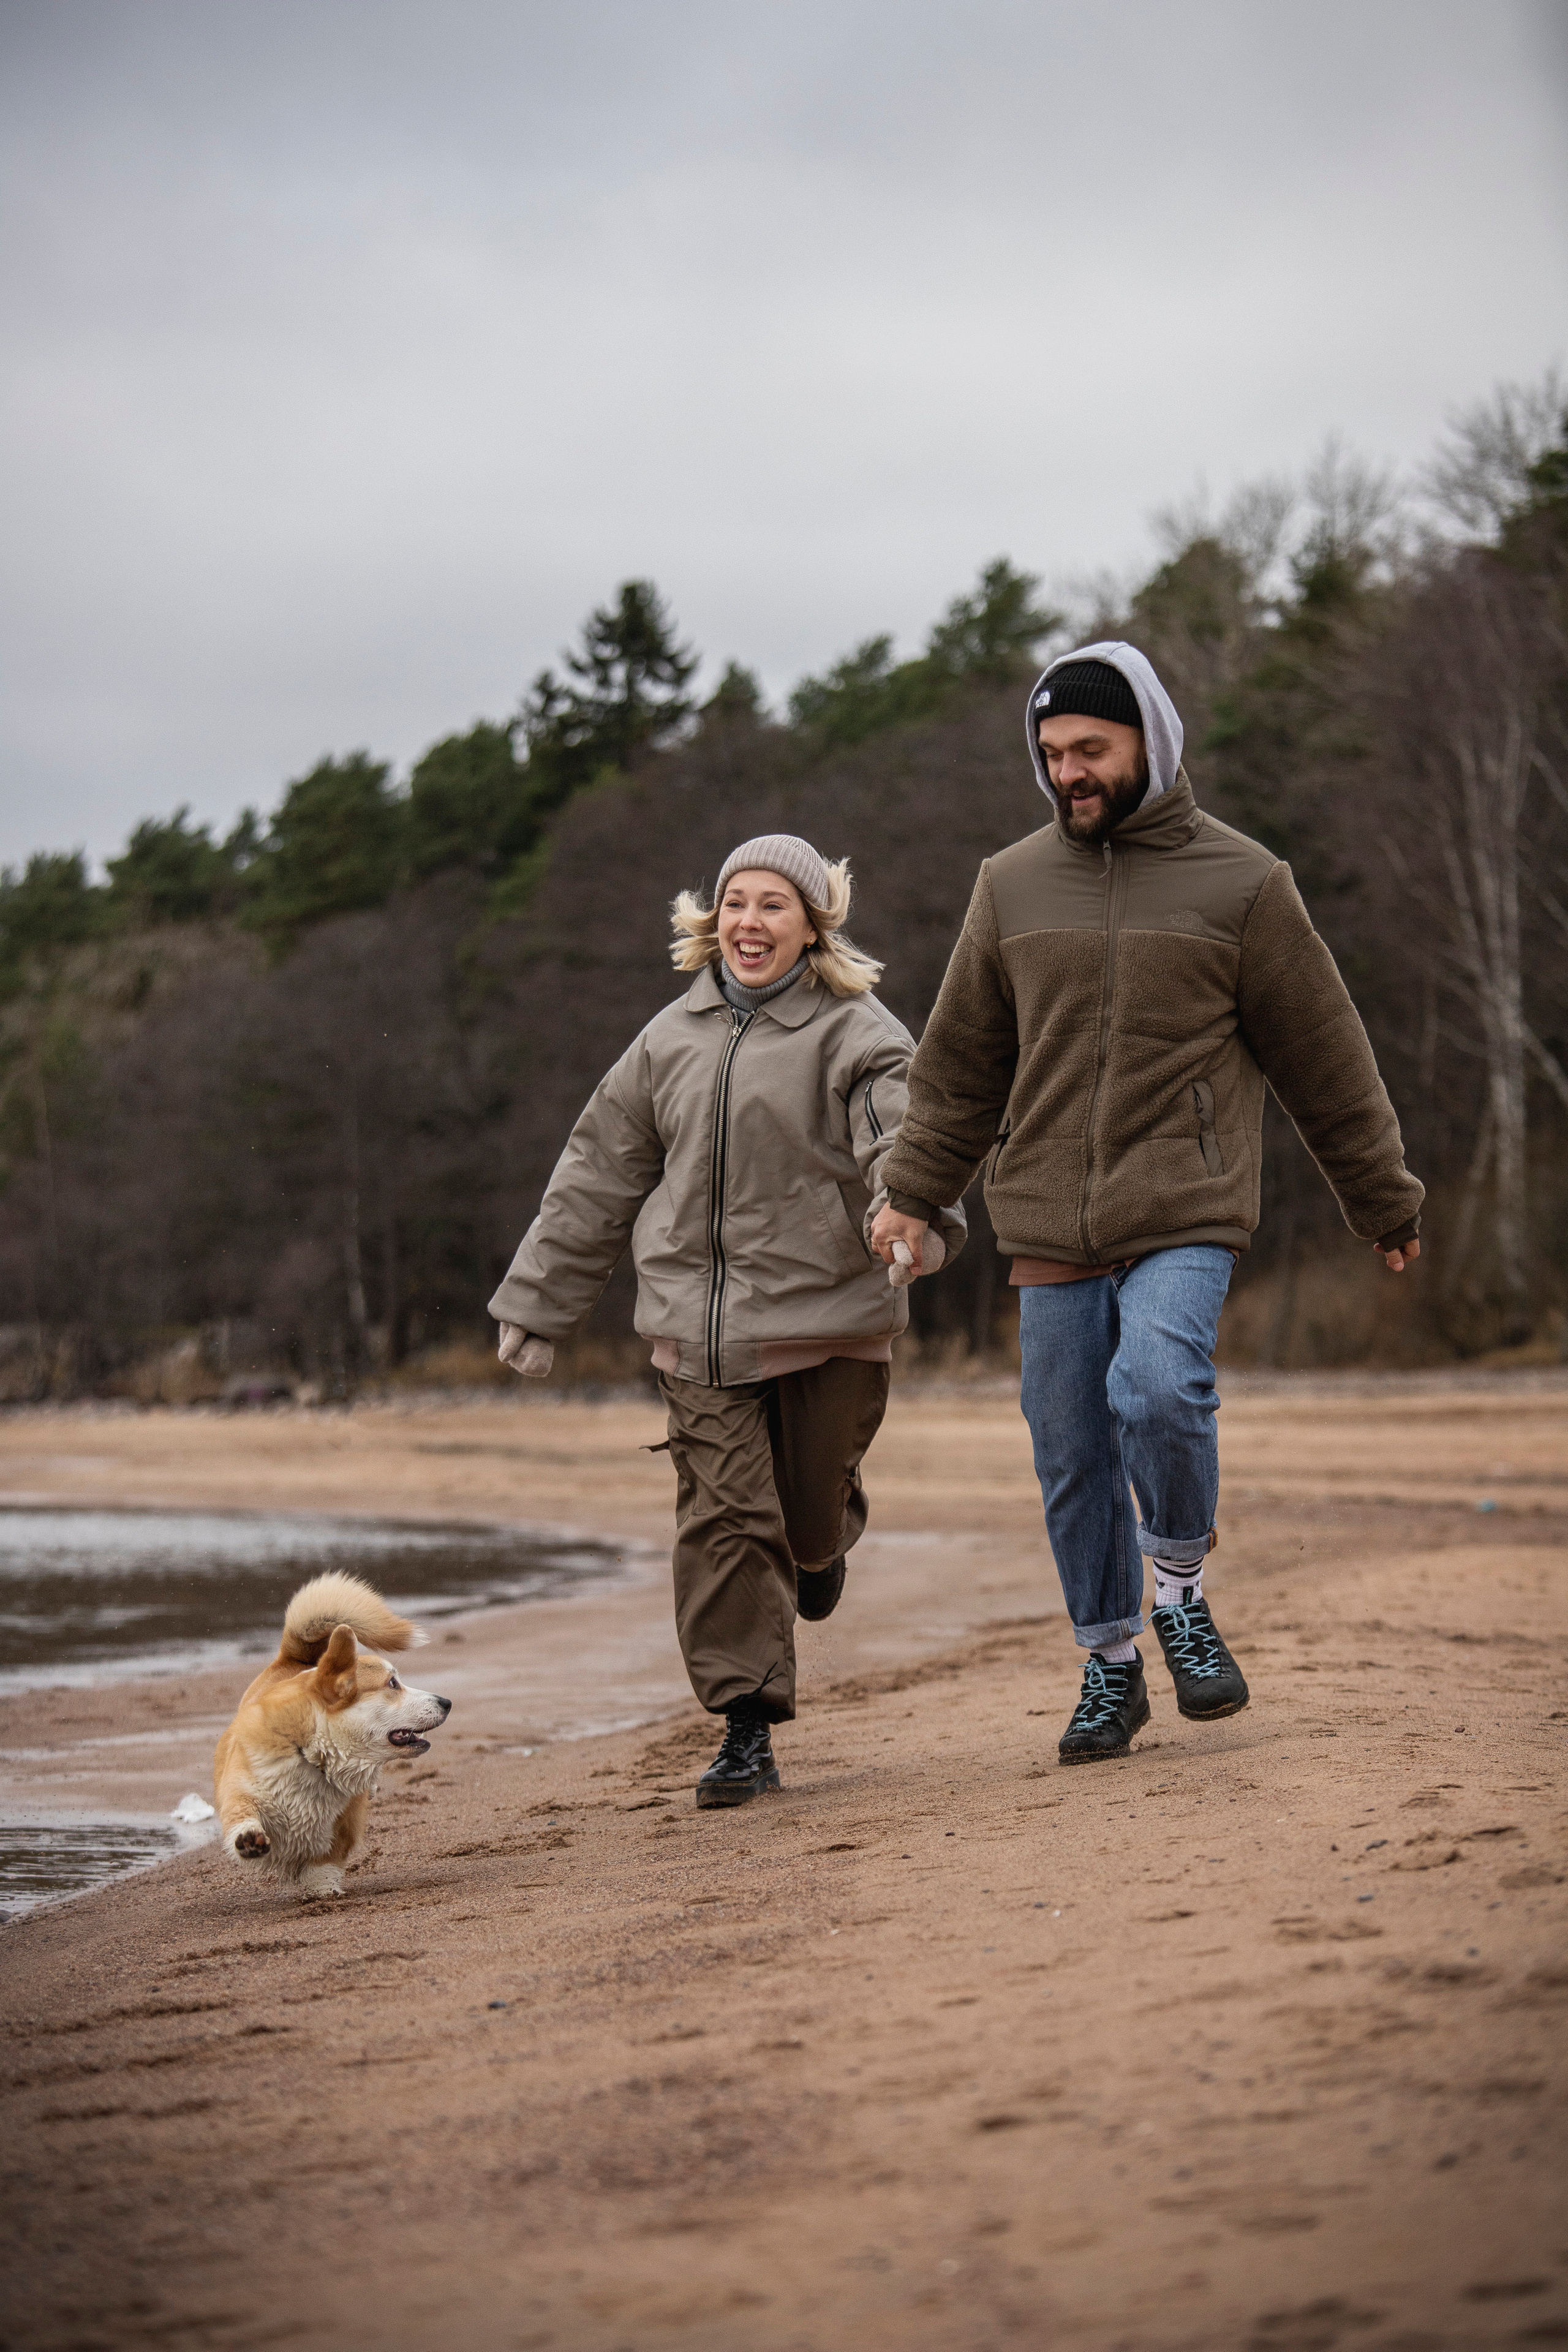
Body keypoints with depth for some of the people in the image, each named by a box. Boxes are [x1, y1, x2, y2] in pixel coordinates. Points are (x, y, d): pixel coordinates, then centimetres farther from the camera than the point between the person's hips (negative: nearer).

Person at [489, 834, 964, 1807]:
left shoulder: (856, 1035, -1)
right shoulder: (673, 1039, 13)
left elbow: (902, 1138, -19)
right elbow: (600, 1175, 19)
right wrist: (539, 1304, 20)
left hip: (829, 1318, -3)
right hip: (700, 1325, 3)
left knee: (809, 1507, 7)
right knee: (725, 1518, -6)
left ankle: (824, 1539, 46)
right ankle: (748, 1729, -1)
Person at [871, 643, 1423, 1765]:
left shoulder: (1242, 884, 0)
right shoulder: (1013, 885, 9)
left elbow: (1327, 1059, 6)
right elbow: (961, 1061, 18)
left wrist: (1388, 1205, 10)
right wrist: (913, 1194, 13)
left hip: (1187, 1217, -3)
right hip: (1048, 1229, 4)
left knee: (1160, 1389, -26)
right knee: (1073, 1461, 5)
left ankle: (1182, 1591, -2)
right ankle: (1111, 1666, 22)